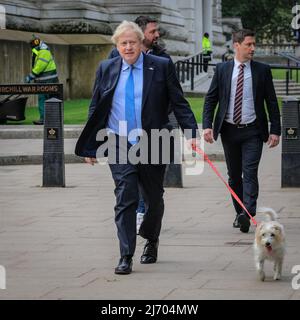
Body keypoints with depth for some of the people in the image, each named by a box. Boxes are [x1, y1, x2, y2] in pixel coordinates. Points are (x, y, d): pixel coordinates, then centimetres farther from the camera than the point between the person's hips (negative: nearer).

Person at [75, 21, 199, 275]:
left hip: (153, 145, 0)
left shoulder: (162, 67, -1)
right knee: (125, 199, -8)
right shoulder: (106, 69, 6)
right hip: (119, 146, 0)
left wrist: (191, 133, -13)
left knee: (154, 198, 13)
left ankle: (151, 241, 38)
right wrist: (90, 146, 7)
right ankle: (126, 257, -7)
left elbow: (179, 103, -1)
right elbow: (95, 109, 10)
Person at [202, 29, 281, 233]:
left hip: (252, 132, -2)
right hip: (229, 130, 2)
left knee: (250, 172, -15)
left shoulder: (262, 70, 1)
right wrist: (207, 125, -7)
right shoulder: (222, 70, 3)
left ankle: (248, 214, -24)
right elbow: (210, 99, 5)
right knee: (234, 175, 10)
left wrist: (275, 130, -3)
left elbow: (272, 102, 3)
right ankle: (240, 213, 23)